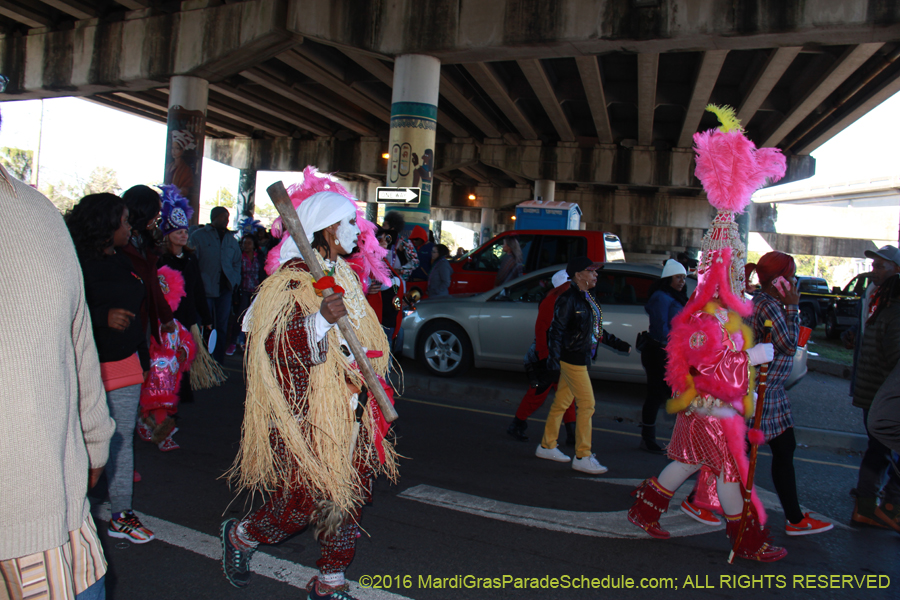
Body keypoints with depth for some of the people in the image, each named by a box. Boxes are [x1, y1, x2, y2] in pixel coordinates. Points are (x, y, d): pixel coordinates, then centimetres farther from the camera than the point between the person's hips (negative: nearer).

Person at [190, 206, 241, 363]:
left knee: (222, 327, 7)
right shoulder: (199, 235, 1)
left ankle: (218, 362, 16)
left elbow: (237, 262, 20)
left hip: (225, 289, 4)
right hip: (205, 289, -4)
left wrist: (234, 280, 6)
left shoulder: (231, 239, 15)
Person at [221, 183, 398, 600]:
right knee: (304, 499, -1)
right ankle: (240, 537, 29)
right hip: (307, 416, -8)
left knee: (351, 493, 10)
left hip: (347, 412, 8)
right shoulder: (292, 283, -14)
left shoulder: (345, 277, 14)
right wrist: (320, 318, -36)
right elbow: (276, 348, -24)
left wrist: (364, 386, 23)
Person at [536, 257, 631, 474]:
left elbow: (597, 330, 20)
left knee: (562, 403, 15)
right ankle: (582, 457, 3)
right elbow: (556, 330, -17)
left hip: (581, 358, 9)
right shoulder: (568, 299, -15)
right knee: (587, 404, -6)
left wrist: (619, 344, 22)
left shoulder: (587, 298, 12)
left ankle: (547, 447, 26)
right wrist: (553, 359, -21)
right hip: (572, 358, -9)